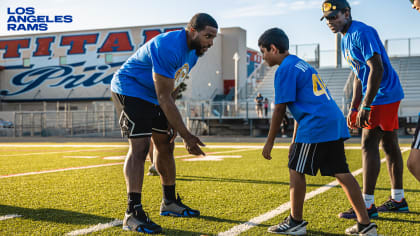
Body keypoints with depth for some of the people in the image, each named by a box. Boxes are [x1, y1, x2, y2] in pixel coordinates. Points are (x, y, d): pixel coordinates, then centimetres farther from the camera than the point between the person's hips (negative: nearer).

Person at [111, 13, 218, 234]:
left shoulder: (193, 51, 1)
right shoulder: (168, 48, -30)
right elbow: (164, 98, -30)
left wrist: (171, 122, 0)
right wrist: (186, 136, -28)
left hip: (152, 98, 10)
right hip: (130, 89, -10)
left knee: (165, 147, 12)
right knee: (139, 148, -18)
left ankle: (170, 202, 26)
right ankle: (133, 213, -18)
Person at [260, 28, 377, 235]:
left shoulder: (285, 69, -5)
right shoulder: (301, 65, 25)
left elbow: (279, 110, -8)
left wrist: (269, 142, 1)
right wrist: (295, 141, 31)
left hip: (316, 125, -9)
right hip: (335, 122, 9)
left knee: (296, 170, 2)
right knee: (341, 172, 9)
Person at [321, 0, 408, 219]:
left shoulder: (362, 33, -17)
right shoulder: (345, 40, 15)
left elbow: (377, 69, -25)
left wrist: (365, 106, -27)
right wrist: (353, 108, 18)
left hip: (383, 94, -10)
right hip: (388, 96, 10)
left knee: (369, 145, -11)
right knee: (389, 145, 13)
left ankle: (367, 204, -7)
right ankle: (398, 199, 22)